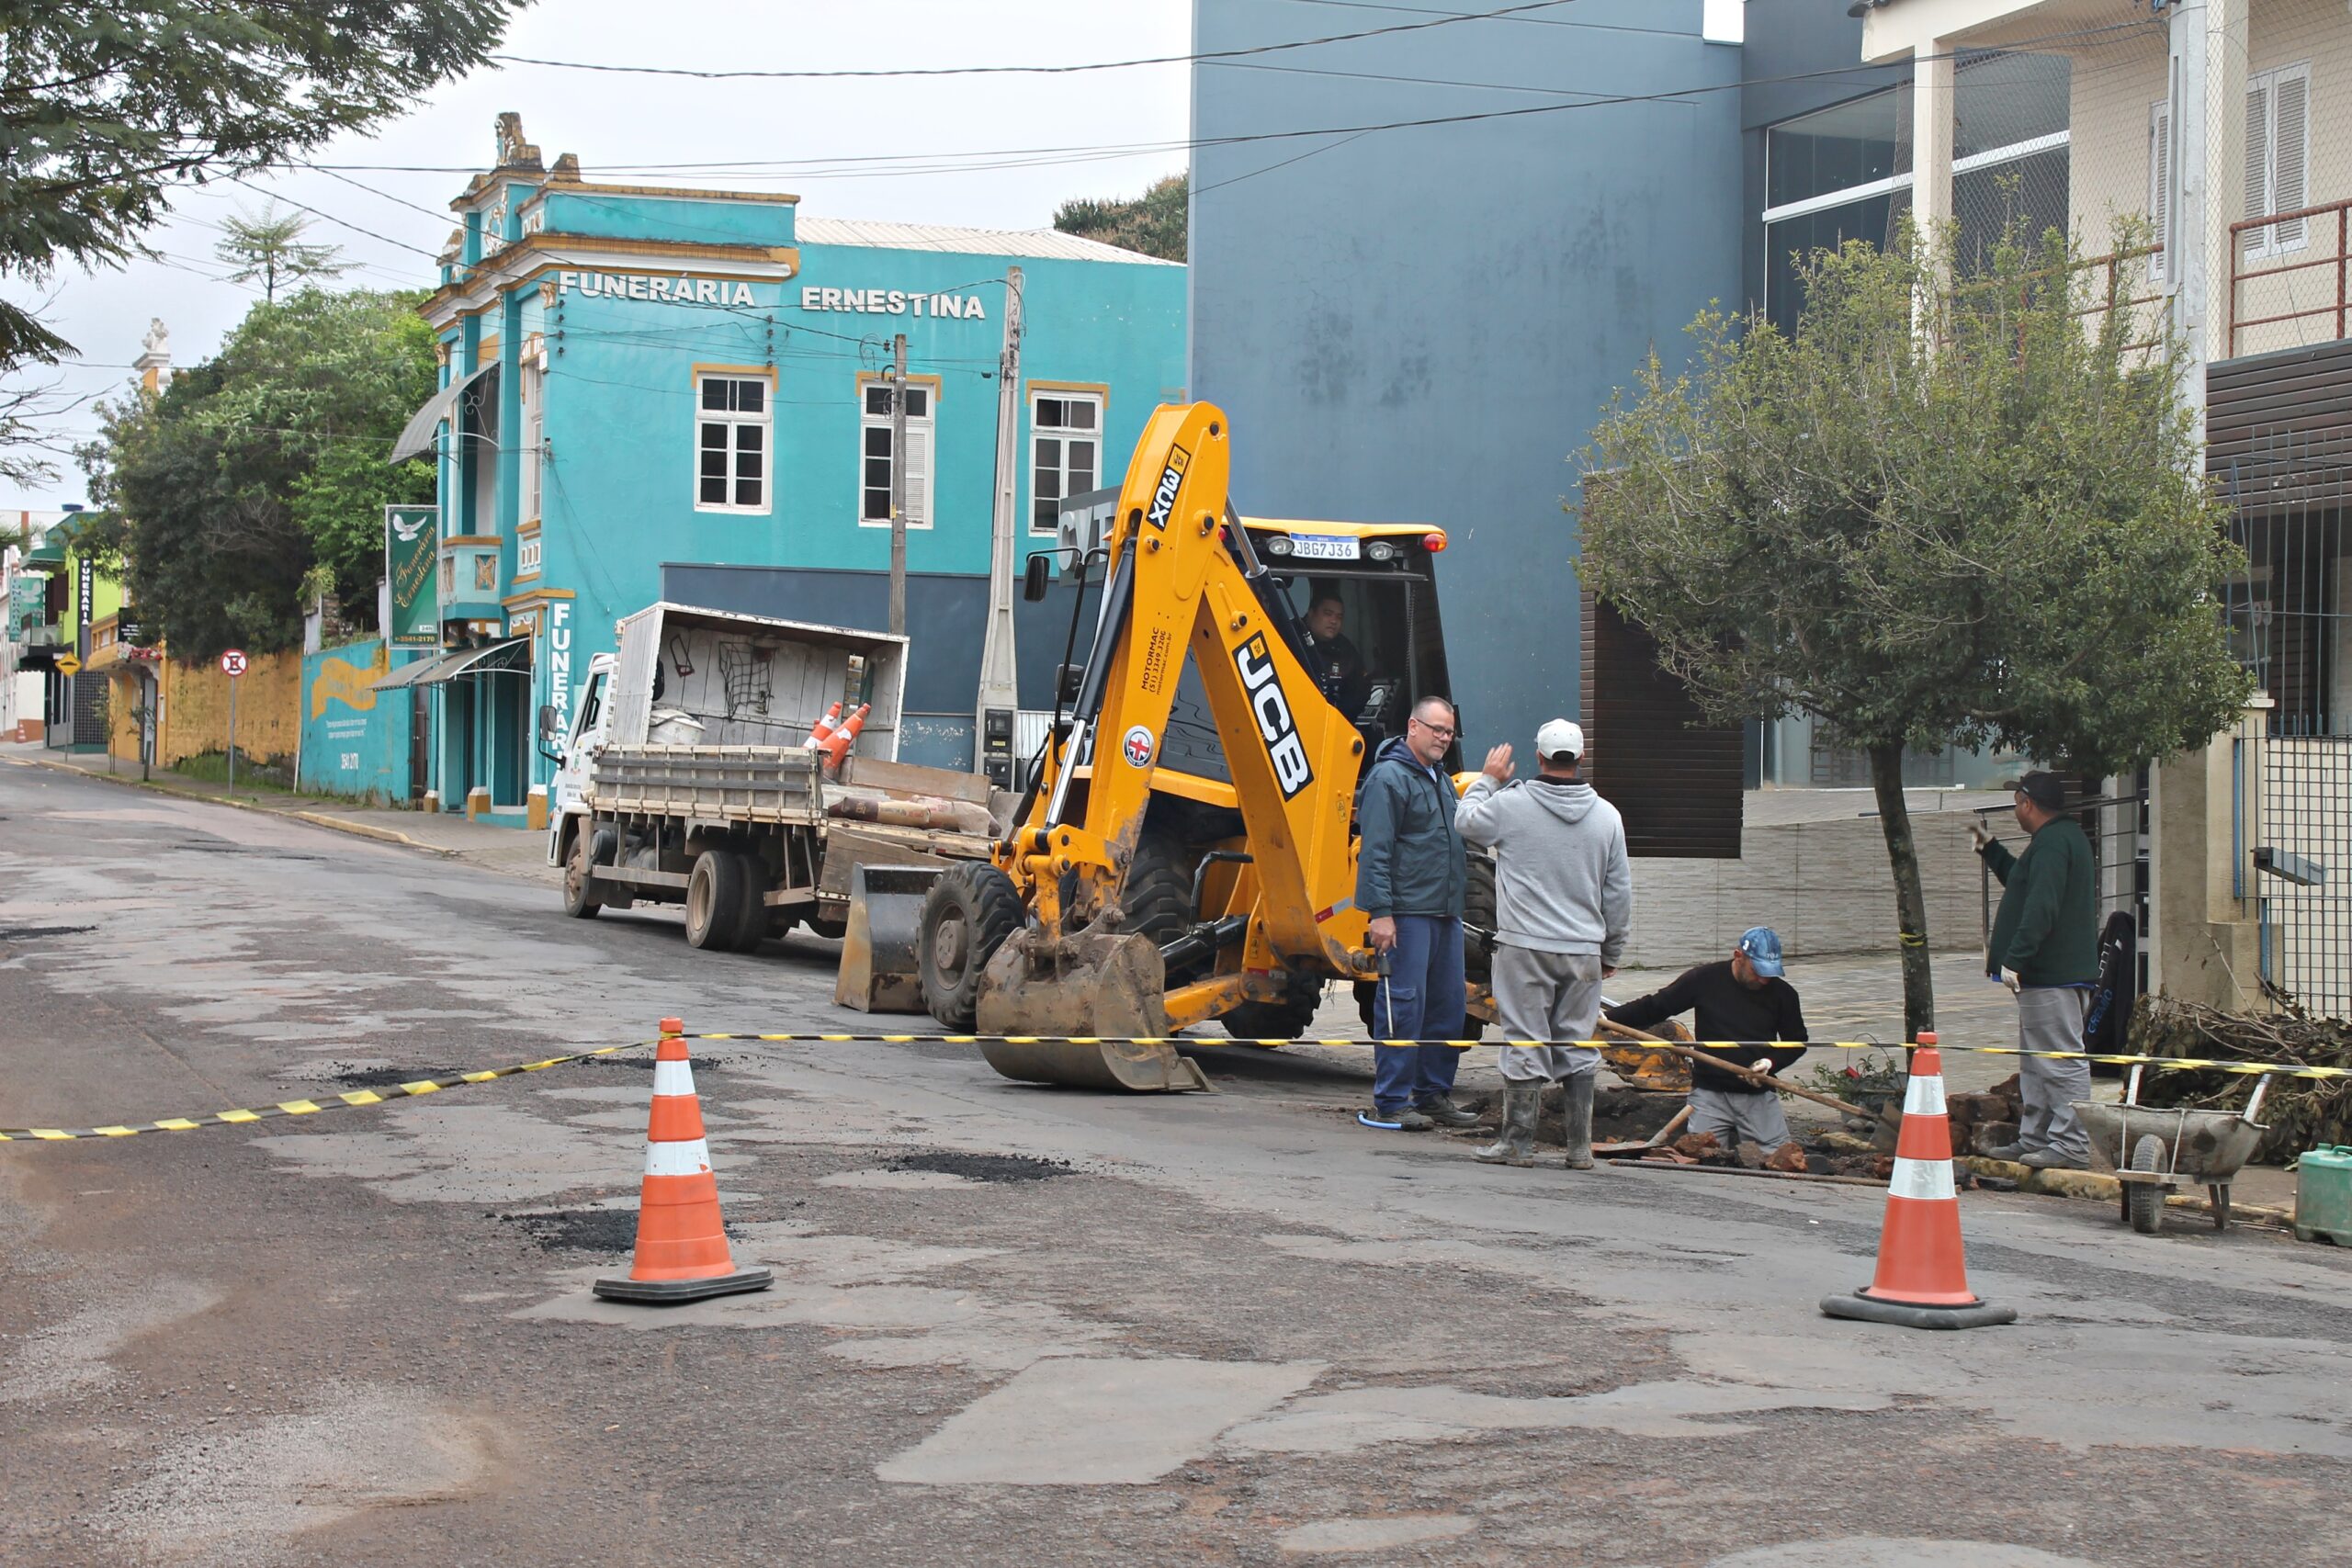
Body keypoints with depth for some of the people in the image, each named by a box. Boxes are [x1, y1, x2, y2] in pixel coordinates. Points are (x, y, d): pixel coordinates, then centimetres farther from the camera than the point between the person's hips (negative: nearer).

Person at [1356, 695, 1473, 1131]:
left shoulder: (1442, 781, 20)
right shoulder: (1389, 777, -8)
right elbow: (1375, 852, -15)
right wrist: (1380, 912, -20)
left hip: (1446, 912, 9)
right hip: (1407, 912, -9)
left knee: (1448, 1005, 10)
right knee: (1403, 1005, -8)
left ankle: (1433, 1093, 18)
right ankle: (1391, 1103, -4)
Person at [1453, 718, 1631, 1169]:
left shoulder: (1510, 804, -9)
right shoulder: (1607, 816, 3)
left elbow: (1466, 822, 12)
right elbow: (1619, 893, 9)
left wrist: (1489, 779, 25)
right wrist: (1611, 953, 19)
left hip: (1525, 948, -3)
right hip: (1584, 952, 3)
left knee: (1525, 1044, 1)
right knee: (1578, 1045, 10)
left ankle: (1517, 1143, 5)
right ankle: (1580, 1147, 12)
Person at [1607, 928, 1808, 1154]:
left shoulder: (1782, 993, 2)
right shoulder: (1704, 980, -3)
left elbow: (1797, 1041, 14)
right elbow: (1654, 1008, 4)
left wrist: (1771, 1063, -6)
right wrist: (1606, 1019, -5)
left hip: (1759, 1095, 1)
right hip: (1709, 1092, -1)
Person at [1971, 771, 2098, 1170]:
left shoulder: (2052, 843, -16)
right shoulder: (2064, 838, 20)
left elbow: (2040, 909, -25)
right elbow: (2022, 882, 38)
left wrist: (2014, 959, -27)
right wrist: (1990, 847, 43)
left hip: (2052, 975, -11)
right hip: (2046, 974, 11)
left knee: (2062, 1060, -10)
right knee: (2034, 1062, 16)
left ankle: (2072, 1146, -9)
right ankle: (2034, 1140, 22)